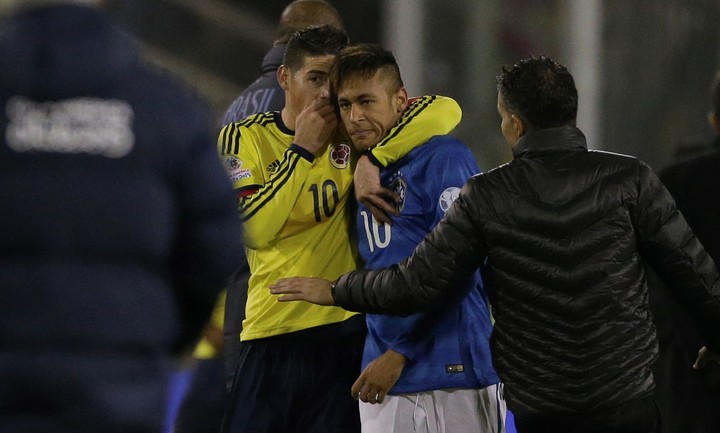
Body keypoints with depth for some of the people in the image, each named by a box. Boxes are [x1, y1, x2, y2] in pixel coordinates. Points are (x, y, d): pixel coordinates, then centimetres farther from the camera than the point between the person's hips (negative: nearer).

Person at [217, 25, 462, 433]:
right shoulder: (244, 138, 0)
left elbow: (446, 110, -12)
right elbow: (252, 230, -14)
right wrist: (302, 150, -13)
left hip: (346, 329, 0)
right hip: (271, 333, 0)